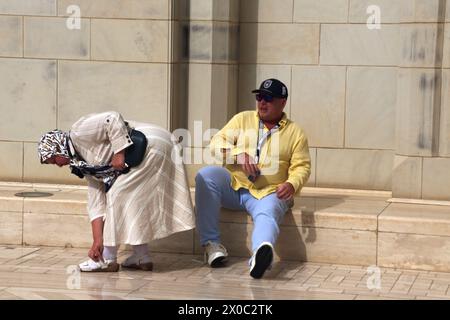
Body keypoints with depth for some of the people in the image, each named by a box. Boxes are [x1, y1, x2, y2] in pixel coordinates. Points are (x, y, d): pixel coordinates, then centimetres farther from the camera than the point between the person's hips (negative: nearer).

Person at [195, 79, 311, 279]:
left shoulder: (295, 133, 10)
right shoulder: (242, 119, 14)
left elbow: (302, 166, 3)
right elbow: (216, 143, 5)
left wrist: (292, 184, -21)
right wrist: (239, 154, -16)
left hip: (268, 193, -2)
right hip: (234, 186, 3)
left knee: (267, 214, -36)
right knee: (206, 175, -27)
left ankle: (261, 255, -71)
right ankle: (211, 242, -23)